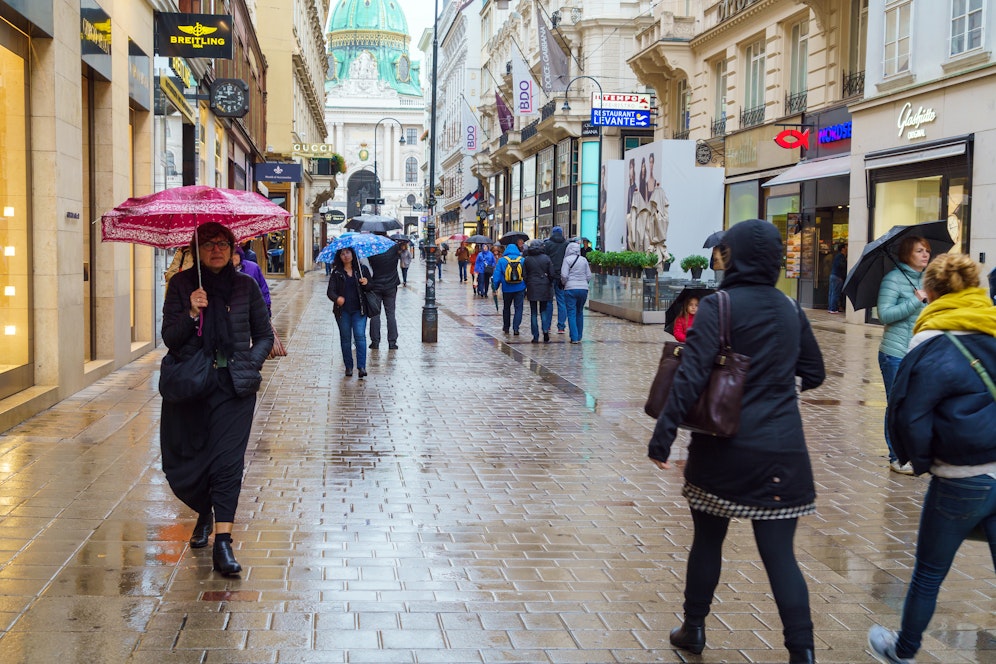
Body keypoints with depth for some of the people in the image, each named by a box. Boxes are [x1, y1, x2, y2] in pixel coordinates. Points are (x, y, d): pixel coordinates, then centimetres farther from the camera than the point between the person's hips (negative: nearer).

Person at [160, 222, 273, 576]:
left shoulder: (245, 285, 7)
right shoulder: (181, 284, 5)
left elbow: (264, 335, 13)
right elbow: (169, 337, 0)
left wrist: (250, 364, -2)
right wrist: (191, 314, -16)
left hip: (234, 385, -1)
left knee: (228, 461, -11)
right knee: (182, 467, 6)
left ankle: (222, 544, -10)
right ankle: (205, 512, 38)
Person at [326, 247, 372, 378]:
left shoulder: (362, 269, 5)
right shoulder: (337, 273, 4)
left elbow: (372, 287, 9)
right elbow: (330, 291, -2)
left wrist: (366, 283, -15)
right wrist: (337, 298, -24)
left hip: (359, 309, -1)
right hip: (343, 310, 1)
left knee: (360, 336, -12)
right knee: (345, 338, 6)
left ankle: (361, 367, -14)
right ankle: (348, 366, 15)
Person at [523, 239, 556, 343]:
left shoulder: (527, 260, -2)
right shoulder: (546, 258, -4)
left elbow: (524, 275, -1)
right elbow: (552, 274, -3)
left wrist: (527, 285, 11)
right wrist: (550, 283, 14)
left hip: (532, 288, 0)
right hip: (544, 288, 0)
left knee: (533, 312, 6)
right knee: (544, 310, 12)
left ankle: (535, 336, 3)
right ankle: (545, 330, -9)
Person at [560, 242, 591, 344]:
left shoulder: (567, 259, -6)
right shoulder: (584, 260, 6)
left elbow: (564, 275, -11)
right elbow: (589, 276, 7)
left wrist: (564, 283, 9)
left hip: (571, 289, -4)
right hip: (583, 288, 4)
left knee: (571, 313, -1)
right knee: (580, 312, 15)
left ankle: (574, 338, -7)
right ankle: (579, 336, 19)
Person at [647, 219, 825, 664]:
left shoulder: (718, 306, -9)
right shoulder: (791, 310, 7)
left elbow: (690, 377, -17)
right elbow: (813, 374, 17)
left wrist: (663, 437, -15)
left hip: (724, 447, -3)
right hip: (782, 449, 3)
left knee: (707, 539, 15)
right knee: (779, 552, 5)